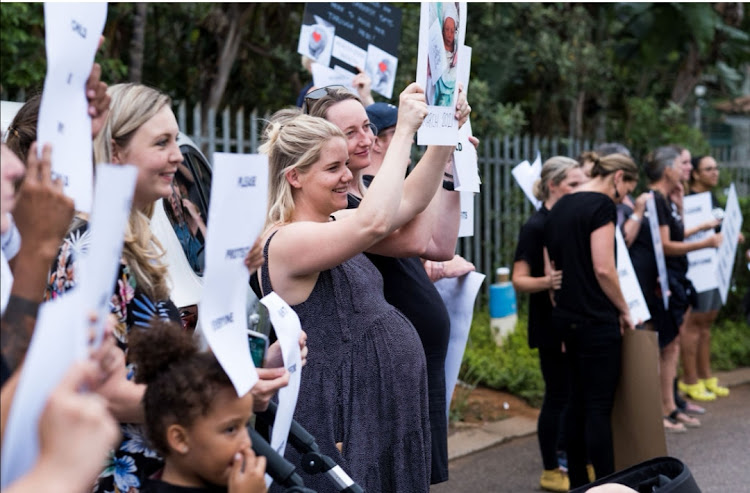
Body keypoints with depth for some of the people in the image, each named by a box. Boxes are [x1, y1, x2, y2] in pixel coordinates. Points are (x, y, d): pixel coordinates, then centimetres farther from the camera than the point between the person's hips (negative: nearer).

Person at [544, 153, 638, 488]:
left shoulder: (558, 208, 14)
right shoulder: (602, 205, -11)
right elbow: (603, 268, -19)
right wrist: (624, 310, -7)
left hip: (567, 319, 8)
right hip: (596, 321, -8)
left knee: (577, 401, 13)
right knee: (599, 407, -5)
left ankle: (577, 483, 19)